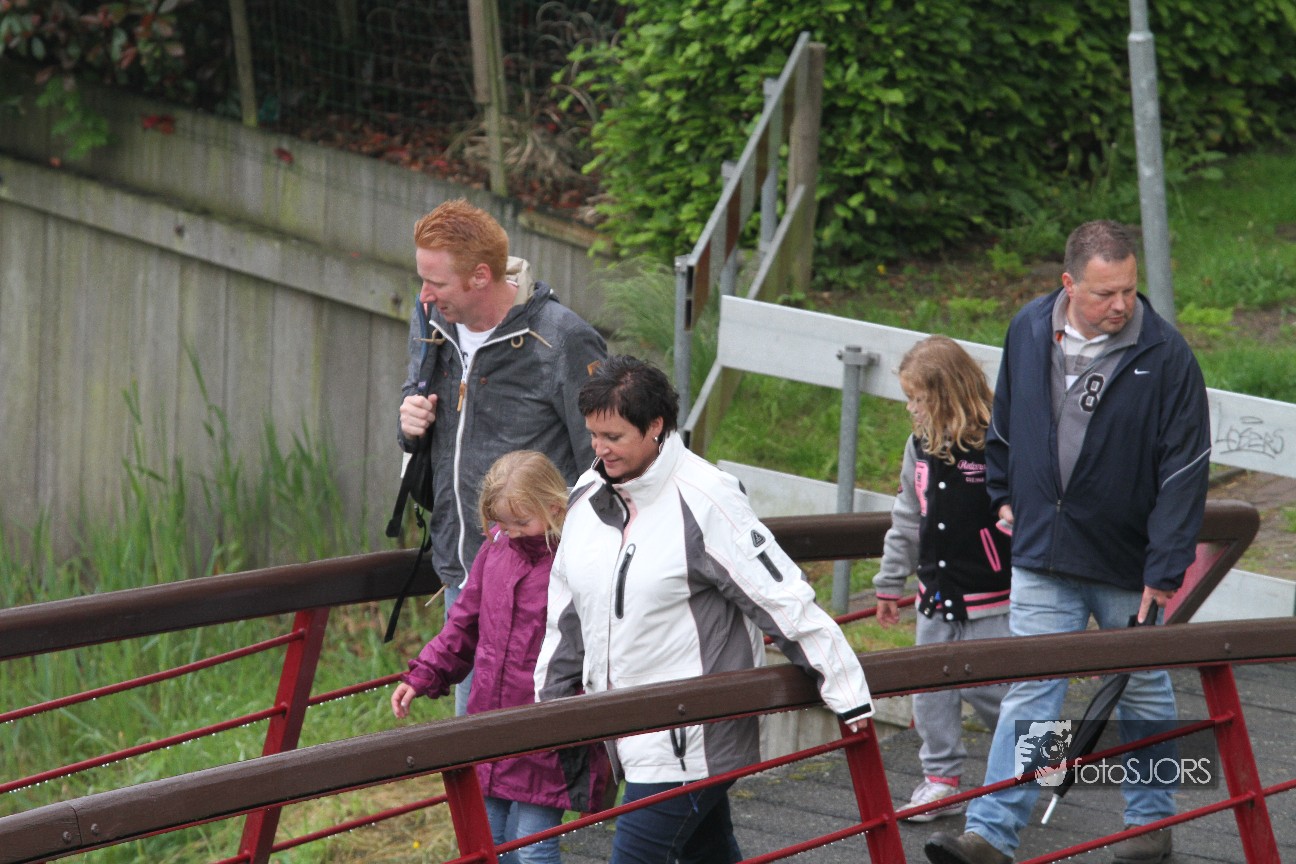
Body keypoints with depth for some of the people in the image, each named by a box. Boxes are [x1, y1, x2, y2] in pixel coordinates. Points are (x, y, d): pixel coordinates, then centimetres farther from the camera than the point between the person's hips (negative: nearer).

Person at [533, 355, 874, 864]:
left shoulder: (704, 501, -16)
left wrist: (847, 693, -12)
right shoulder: (588, 497, 7)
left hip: (691, 740, -7)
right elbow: (567, 616, 19)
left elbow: (785, 601, -14)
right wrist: (549, 700, 20)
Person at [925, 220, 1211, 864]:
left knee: (1142, 691, 13)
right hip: (1042, 556, 2)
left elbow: (1184, 467, -13)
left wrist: (1165, 569, -15)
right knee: (1028, 694, -4)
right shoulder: (1028, 331, -2)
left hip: (1130, 565, -2)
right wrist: (1005, 494, 20)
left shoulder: (1164, 354, -14)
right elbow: (1005, 421, 18)